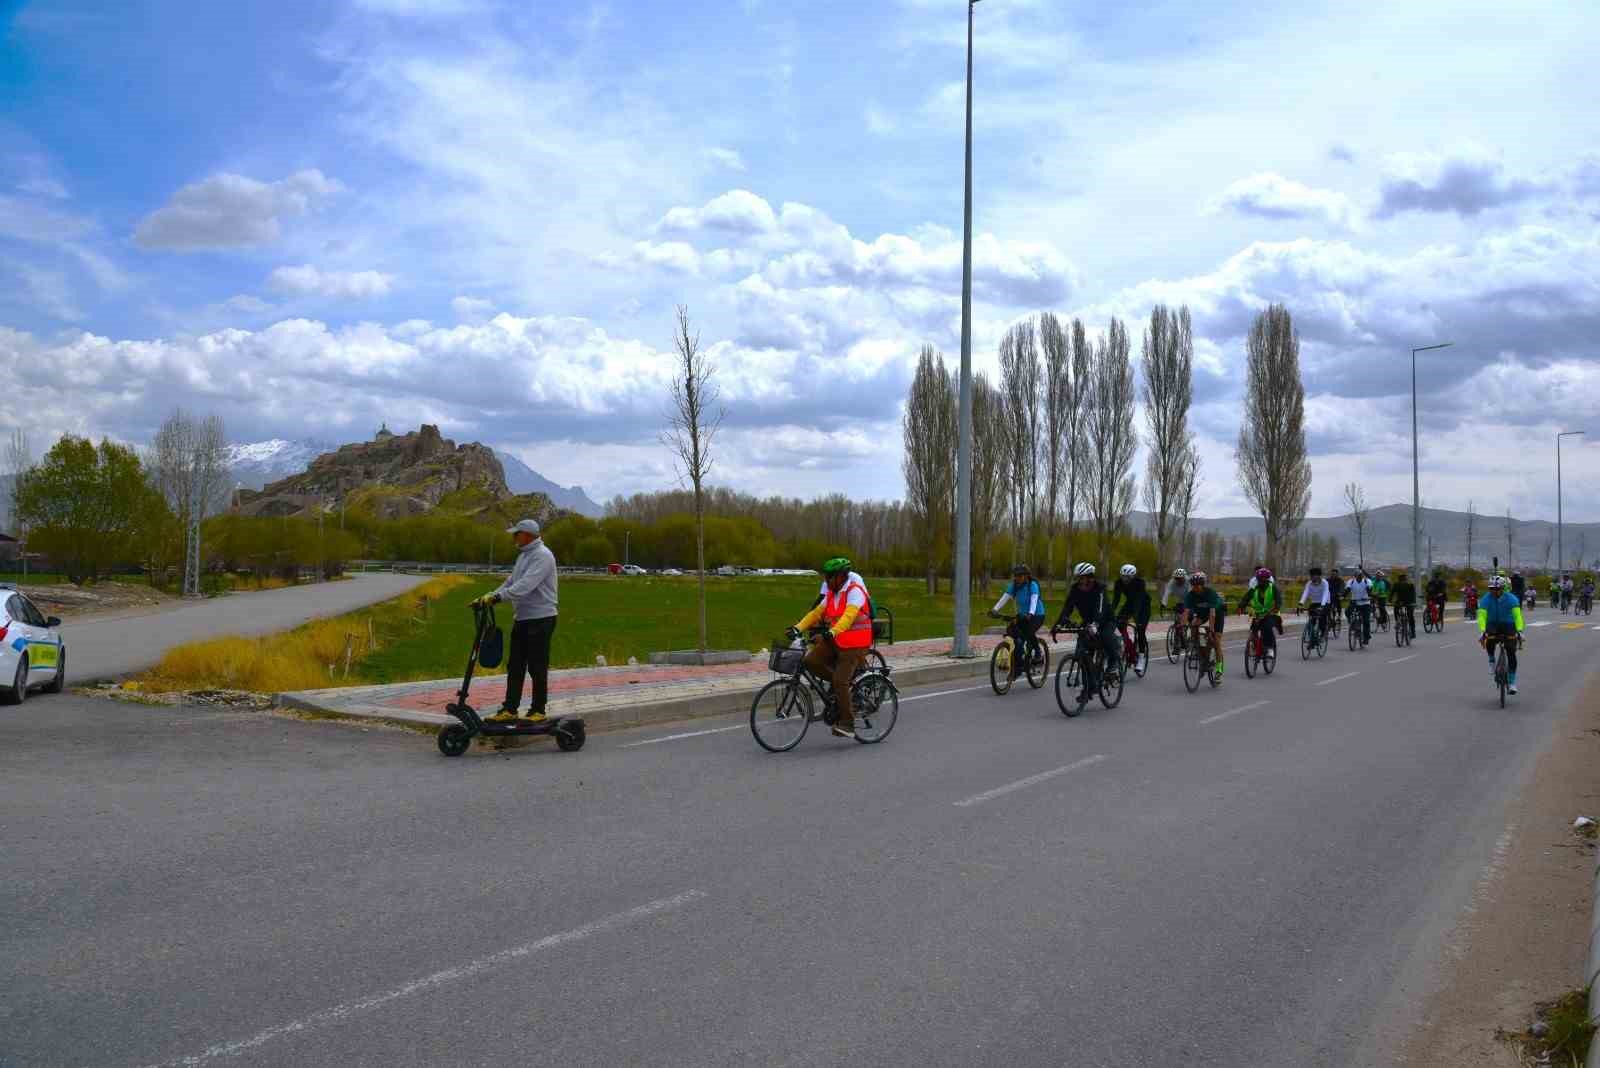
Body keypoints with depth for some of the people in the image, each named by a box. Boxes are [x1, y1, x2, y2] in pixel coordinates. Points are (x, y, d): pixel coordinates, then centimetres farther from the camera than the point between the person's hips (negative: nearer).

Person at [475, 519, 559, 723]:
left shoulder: (542, 555, -16)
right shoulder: (524, 555, 16)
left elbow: (526, 585, -27)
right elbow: (511, 582, 17)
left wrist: (498, 596, -32)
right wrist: (489, 597, 5)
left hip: (540, 619, -9)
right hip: (522, 618, 9)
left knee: (537, 668, -1)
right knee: (514, 667, 9)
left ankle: (538, 710, 8)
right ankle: (509, 709, 13)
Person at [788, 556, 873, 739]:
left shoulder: (855, 591, -14)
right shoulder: (831, 593, 11)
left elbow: (849, 615, -30)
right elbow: (817, 612, 7)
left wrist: (833, 631, -45)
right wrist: (798, 628, -7)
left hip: (855, 644, -7)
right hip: (834, 640, 7)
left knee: (841, 681, -14)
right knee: (811, 661, -13)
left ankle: (847, 725, -4)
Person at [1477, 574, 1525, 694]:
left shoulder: (1511, 598, -14)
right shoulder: (1486, 600, -12)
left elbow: (1517, 615, -21)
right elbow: (1482, 616, -20)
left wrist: (1519, 631, -34)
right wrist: (1482, 631, -35)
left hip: (1508, 626, 0)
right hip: (1493, 626, 0)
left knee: (1511, 655, -9)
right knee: (1489, 642, -33)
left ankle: (1512, 682, 4)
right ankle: (1491, 661, -3)